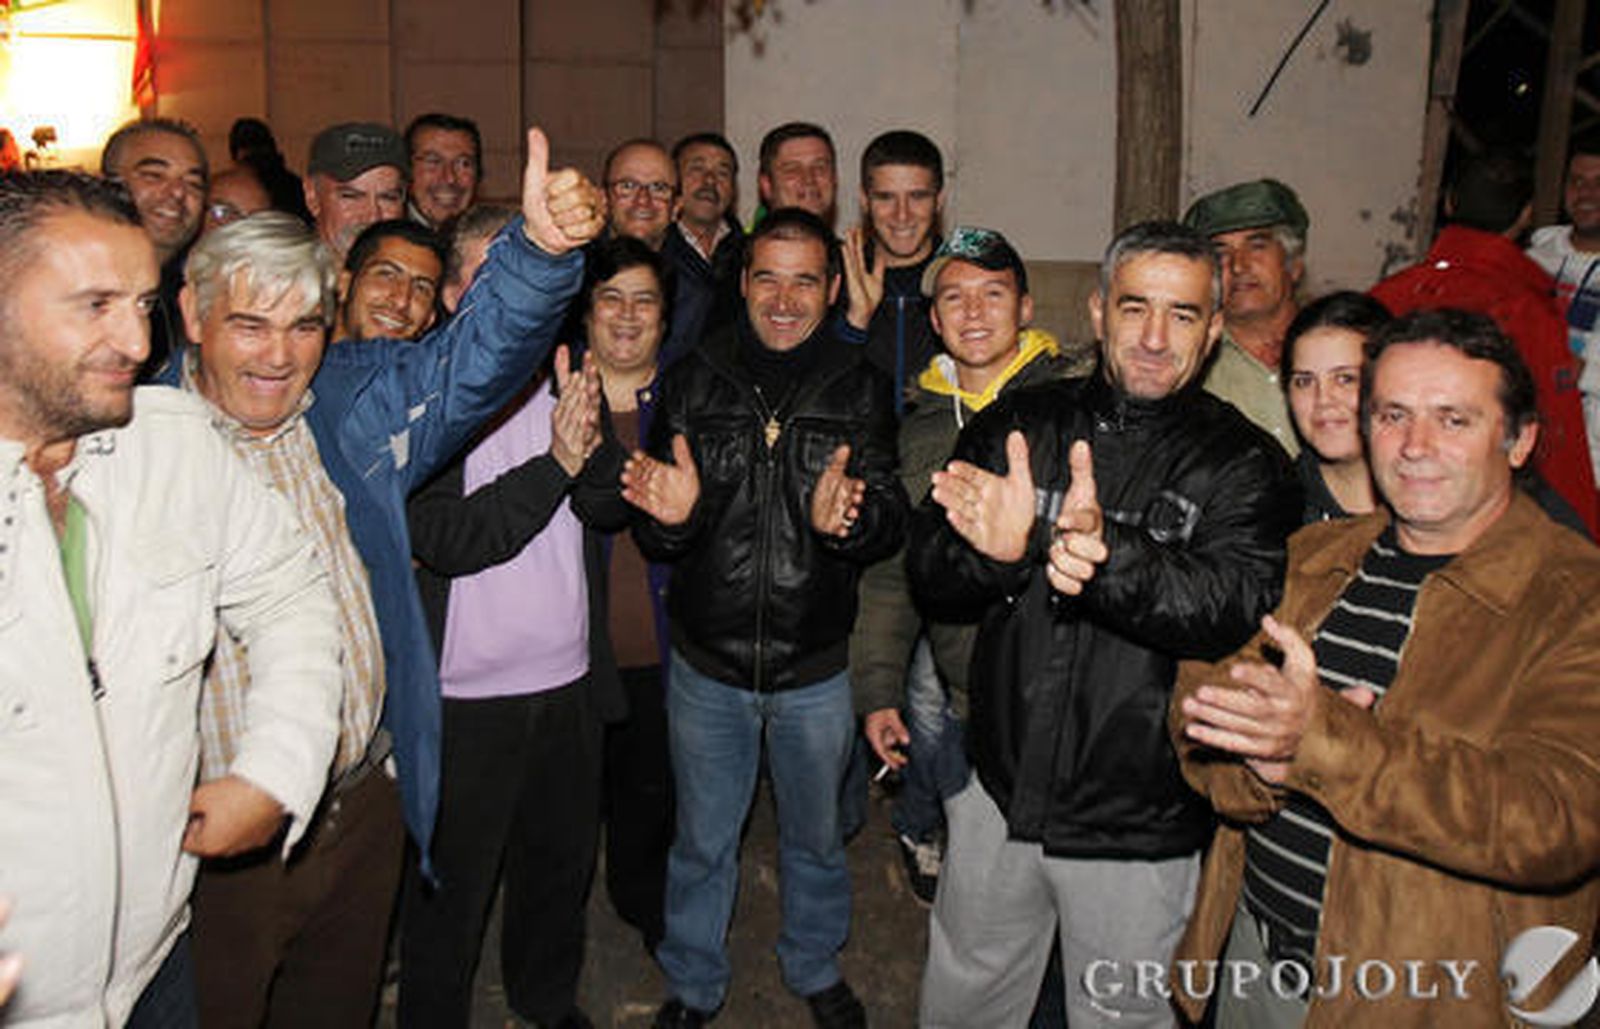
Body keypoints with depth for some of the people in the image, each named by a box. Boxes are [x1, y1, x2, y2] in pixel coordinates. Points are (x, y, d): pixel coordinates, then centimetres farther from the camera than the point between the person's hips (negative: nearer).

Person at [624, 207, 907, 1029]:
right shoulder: (693, 381, -4)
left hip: (816, 668, 0)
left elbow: (891, 521, -9)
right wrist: (670, 516, -27)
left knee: (815, 836, 21)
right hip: (707, 662, 0)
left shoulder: (859, 390, -4)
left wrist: (847, 518, -31)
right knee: (702, 841, 17)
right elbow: (654, 539, -3)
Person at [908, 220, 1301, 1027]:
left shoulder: (1244, 465, -8)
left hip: (1138, 828, -2)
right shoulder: (1017, 423, -1)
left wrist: (1110, 555, -42)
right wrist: (995, 551, -29)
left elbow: (1235, 610, -24)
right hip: (1000, 793, 3)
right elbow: (929, 575, -6)